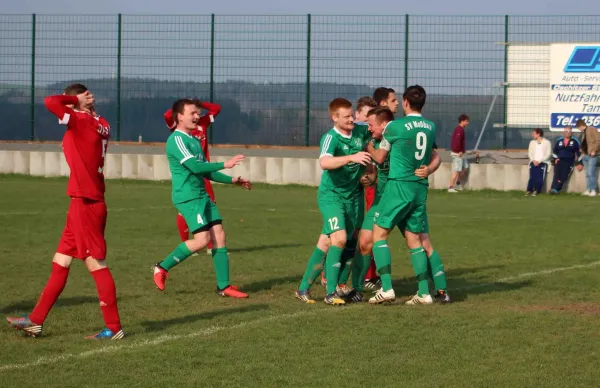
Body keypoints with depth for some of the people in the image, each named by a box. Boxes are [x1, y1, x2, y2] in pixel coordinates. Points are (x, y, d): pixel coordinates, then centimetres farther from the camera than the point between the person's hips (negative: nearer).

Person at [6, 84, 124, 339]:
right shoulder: (99, 124, 8)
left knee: (95, 264, -4)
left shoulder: (81, 121, -14)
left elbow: (50, 102, -23)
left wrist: (73, 100, -6)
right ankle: (36, 321, 18)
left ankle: (114, 328, 1)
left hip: (85, 203, -9)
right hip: (85, 202, 9)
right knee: (60, 263, 12)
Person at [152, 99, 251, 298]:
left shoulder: (194, 140, 19)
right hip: (187, 197, -9)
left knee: (219, 235, 2)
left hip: (202, 195, 9)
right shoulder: (176, 140, -11)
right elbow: (194, 166, -21)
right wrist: (224, 164, -21)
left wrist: (231, 180, 17)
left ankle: (224, 286, 6)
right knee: (202, 239, -15)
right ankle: (162, 267, 0)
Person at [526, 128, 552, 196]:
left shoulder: (547, 142, 1)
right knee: (532, 176, -16)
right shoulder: (532, 142, 15)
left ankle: (536, 190, -7)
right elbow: (530, 153, 12)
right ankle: (529, 190, -11)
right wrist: (533, 160, -7)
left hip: (543, 162, -3)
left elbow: (548, 154, -4)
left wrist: (539, 161, -13)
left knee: (540, 177, -18)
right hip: (533, 162, 3)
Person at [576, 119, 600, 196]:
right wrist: (582, 150, 9)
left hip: (592, 155, -9)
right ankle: (588, 190, 12)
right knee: (587, 174, 9)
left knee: (591, 173, -14)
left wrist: (594, 150, -17)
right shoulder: (583, 133, 18)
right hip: (585, 155, 9)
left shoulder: (592, 130, -7)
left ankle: (594, 190, -10)